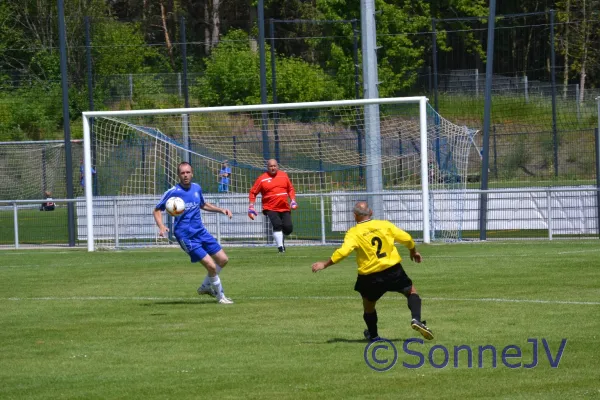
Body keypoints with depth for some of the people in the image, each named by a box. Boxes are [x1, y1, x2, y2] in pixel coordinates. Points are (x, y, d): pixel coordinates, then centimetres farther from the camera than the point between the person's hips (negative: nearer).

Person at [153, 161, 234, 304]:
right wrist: (161, 226, -22)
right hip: (186, 236, -7)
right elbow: (157, 210, -4)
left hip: (201, 231, 7)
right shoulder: (172, 192, -11)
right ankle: (220, 296, 8)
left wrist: (221, 210, 15)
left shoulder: (197, 188, 6)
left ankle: (205, 287, 27)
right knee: (211, 266, -13)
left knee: (223, 260, 6)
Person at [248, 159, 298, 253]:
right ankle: (280, 247, -12)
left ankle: (281, 240, 28)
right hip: (270, 209, -4)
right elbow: (253, 192, 2)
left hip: (285, 208, 4)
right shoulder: (262, 179, -3)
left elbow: (290, 189, 19)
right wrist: (251, 207, -5)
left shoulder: (284, 175, 9)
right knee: (277, 225, -22)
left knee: (288, 228, -4)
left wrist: (293, 200, 6)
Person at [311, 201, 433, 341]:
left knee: (368, 307, 22)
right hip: (393, 270, 1)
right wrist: (413, 251, 25)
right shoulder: (384, 225, 1)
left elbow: (343, 252, -21)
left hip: (370, 276, -1)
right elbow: (407, 239, 5)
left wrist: (325, 264, -11)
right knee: (411, 292, 19)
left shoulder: (354, 233, -7)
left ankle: (373, 335, 36)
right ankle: (416, 319, -4)